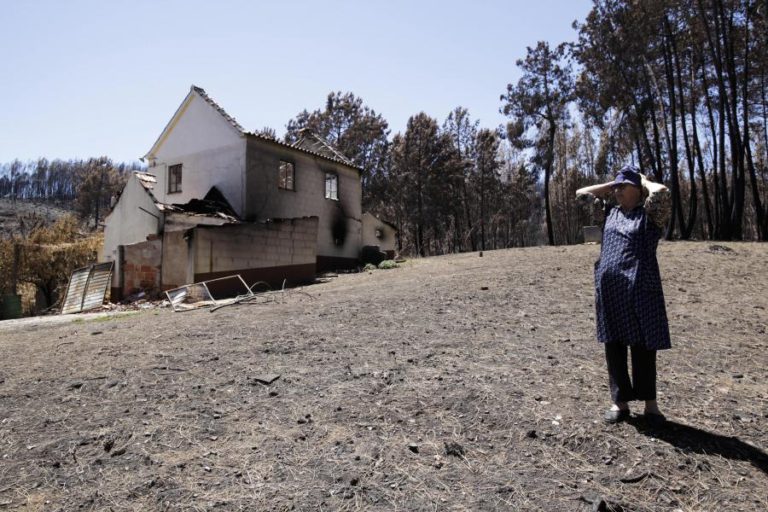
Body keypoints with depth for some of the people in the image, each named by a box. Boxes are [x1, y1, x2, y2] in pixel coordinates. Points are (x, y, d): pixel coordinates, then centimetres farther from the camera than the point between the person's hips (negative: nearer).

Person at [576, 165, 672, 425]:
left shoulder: (650, 214, 1)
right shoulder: (610, 211, 16)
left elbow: (661, 191, -19)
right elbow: (582, 193, 22)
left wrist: (643, 180, 1)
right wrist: (613, 184, 16)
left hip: (640, 289, -4)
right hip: (608, 288, 5)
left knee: (643, 347, 3)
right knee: (613, 347, 8)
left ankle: (650, 402, 19)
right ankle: (620, 402, 19)